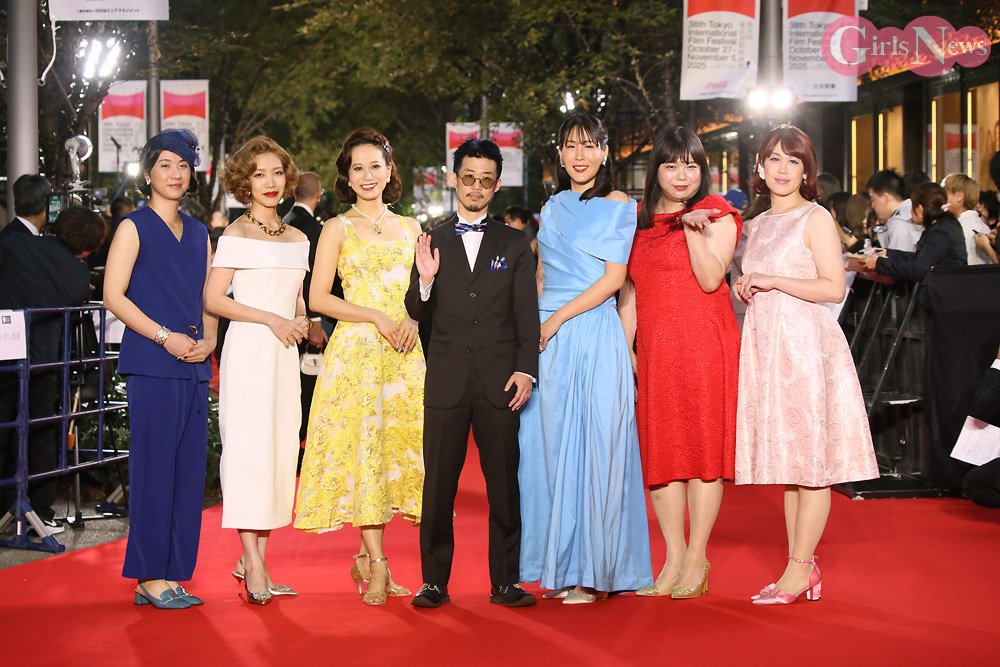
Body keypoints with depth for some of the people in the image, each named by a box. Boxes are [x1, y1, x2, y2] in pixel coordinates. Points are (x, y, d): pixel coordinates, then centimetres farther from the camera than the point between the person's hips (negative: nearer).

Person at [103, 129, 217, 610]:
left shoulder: (199, 233, 18)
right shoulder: (134, 227, 1)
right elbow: (113, 295, -6)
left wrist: (208, 340, 1)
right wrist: (166, 337, -13)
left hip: (194, 366, 6)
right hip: (151, 365, -6)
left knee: (189, 467, 4)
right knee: (154, 466, -7)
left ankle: (174, 574, 10)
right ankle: (150, 576, -1)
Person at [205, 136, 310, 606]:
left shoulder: (297, 239, 16)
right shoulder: (237, 234, -2)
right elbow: (213, 299, -7)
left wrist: (302, 322, 1)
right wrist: (272, 320, -12)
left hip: (284, 354, 7)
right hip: (248, 350, -7)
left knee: (280, 451, 4)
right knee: (249, 447, -10)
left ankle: (252, 560, 9)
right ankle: (254, 566, -10)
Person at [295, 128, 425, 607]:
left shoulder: (409, 229, 14)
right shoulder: (338, 229, 3)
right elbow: (318, 298, -3)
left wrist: (413, 319, -4)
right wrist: (377, 317, -11)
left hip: (403, 353, 4)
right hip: (356, 351, -4)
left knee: (400, 443, 0)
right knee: (360, 444, -9)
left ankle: (365, 558, 11)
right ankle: (377, 563, -6)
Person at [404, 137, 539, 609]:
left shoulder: (515, 245, 9)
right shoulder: (433, 242, 10)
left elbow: (527, 315, 5)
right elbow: (416, 313, 9)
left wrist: (525, 370, -8)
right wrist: (425, 279, -11)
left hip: (499, 381, 0)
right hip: (446, 381, 0)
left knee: (504, 485, 2)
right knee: (438, 485, 2)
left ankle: (505, 582, 11)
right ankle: (434, 582, 12)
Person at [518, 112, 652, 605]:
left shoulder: (618, 206, 1)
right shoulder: (553, 208, 17)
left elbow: (613, 278, -7)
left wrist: (558, 318, -11)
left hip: (594, 335, -5)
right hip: (549, 340, 5)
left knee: (594, 443, -6)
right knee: (552, 444, 4)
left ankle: (593, 570, 0)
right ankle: (560, 566, 11)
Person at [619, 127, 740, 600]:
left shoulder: (717, 216, 2)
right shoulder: (640, 221, 15)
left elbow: (710, 278, -11)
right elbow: (630, 289, 16)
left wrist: (693, 228, -19)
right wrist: (625, 347, 9)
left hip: (705, 346, -5)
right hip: (653, 349, 5)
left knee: (704, 442, -4)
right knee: (660, 448, 3)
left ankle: (697, 559, 2)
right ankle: (674, 556, 11)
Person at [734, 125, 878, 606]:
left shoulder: (816, 219, -3)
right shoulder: (758, 225, 18)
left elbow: (833, 288, -12)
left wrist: (772, 281, -14)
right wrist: (745, 288, 6)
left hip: (806, 345, -7)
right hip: (766, 348, 7)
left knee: (812, 459, -6)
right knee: (787, 460, 7)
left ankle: (799, 570, -4)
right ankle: (803, 567, 11)